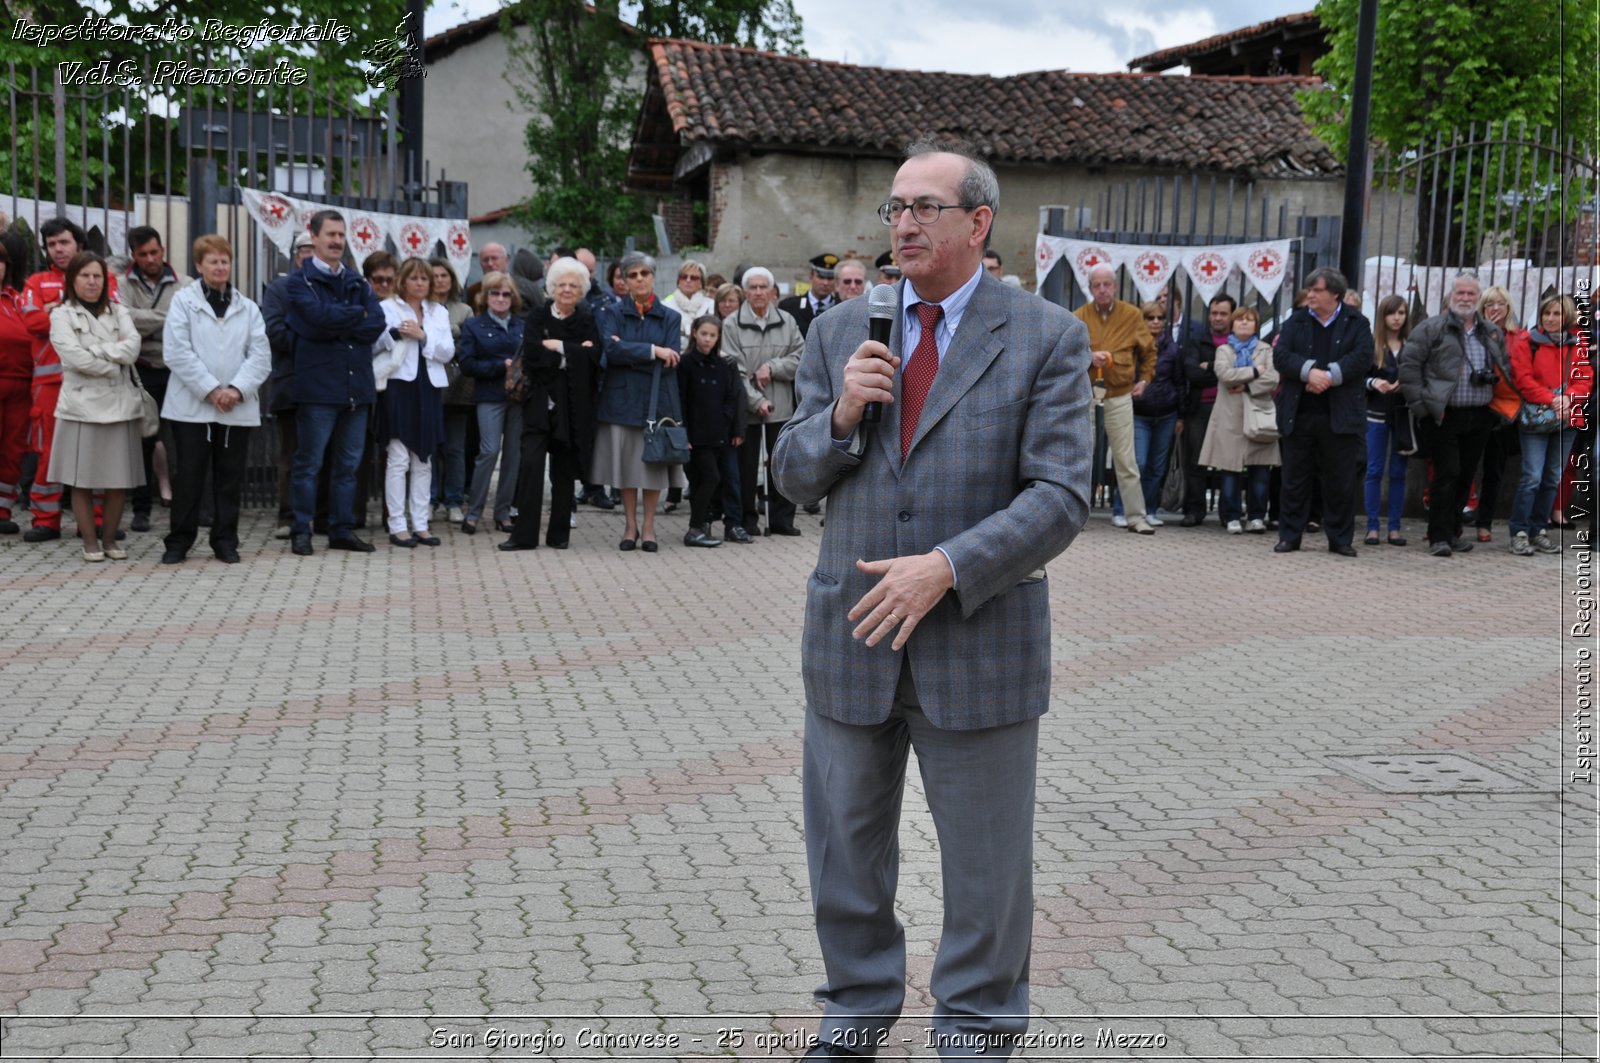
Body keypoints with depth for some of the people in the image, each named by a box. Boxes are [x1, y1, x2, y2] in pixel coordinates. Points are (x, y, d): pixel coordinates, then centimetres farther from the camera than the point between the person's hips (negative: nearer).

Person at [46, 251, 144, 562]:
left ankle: (109, 539, 15)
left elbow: (132, 348, -4)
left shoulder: (118, 312, 14)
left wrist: (95, 350, -10)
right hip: (82, 405, -3)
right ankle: (90, 541, 10)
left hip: (120, 404, 3)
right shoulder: (62, 315, 4)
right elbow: (74, 356, -11)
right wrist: (112, 366, -6)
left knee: (118, 478, 4)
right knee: (82, 479, 0)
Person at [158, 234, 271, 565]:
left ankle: (225, 542, 15)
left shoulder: (248, 308, 11)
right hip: (192, 405, -2)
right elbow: (177, 352, -7)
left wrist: (237, 389, -13)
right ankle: (179, 541, 9)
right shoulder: (183, 301, 3)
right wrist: (211, 390, -13)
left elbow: (261, 356, 2)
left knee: (230, 477, 6)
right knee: (188, 475, 0)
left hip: (237, 408, 3)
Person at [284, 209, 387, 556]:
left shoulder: (358, 283, 15)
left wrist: (337, 328, -11)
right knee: (309, 463, 1)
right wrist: (357, 315, -4)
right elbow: (319, 315, -19)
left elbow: (377, 324, 0)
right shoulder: (301, 281, 0)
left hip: (357, 384, 5)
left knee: (348, 464, 9)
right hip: (318, 384, -5)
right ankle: (301, 531, 9)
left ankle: (343, 530, 17)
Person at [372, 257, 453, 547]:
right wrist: (394, 333, -19)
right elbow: (372, 346, -4)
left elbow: (448, 352, 5)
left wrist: (423, 336, -8)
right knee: (398, 460, -7)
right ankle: (397, 526, -4)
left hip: (429, 388, 5)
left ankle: (421, 524, 12)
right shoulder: (387, 308, 4)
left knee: (424, 461, 7)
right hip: (399, 386, -5)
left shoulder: (439, 312, 16)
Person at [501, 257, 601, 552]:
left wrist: (558, 347, -11)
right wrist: (574, 353, -11)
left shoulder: (587, 321, 7)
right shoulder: (538, 318, 6)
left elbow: (593, 355, -9)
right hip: (540, 399, -1)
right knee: (531, 463, -10)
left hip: (573, 404, 1)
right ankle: (524, 534, -7)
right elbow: (531, 352, -11)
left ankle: (559, 534, 14)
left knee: (564, 470, 5)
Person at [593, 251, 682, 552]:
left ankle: (648, 527, 11)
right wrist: (653, 350, -15)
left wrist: (628, 353, -10)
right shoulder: (613, 313, 5)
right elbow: (611, 349, -14)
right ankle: (630, 526, 12)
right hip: (622, 399, 0)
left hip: (657, 400, 0)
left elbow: (668, 363, -6)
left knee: (653, 463, 2)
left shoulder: (669, 317, 7)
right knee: (626, 463, 2)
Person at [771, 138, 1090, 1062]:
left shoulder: (1048, 338, -6)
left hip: (978, 641, -3)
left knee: (986, 857, 11)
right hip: (851, 636, 4)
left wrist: (946, 568, -23)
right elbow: (795, 474, 8)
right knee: (845, 846, 16)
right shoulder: (841, 331, 6)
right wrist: (840, 415, -13)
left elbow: (1061, 498, -12)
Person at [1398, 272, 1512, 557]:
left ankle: (1453, 532, 22)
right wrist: (1421, 403, -11)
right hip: (1445, 416, -5)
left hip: (1480, 417, 5)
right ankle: (1439, 537, -4)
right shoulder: (1432, 328, -3)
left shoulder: (1493, 333, 14)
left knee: (1465, 476, 11)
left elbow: (1506, 369, 25)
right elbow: (1409, 364, -7)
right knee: (1447, 474, -9)